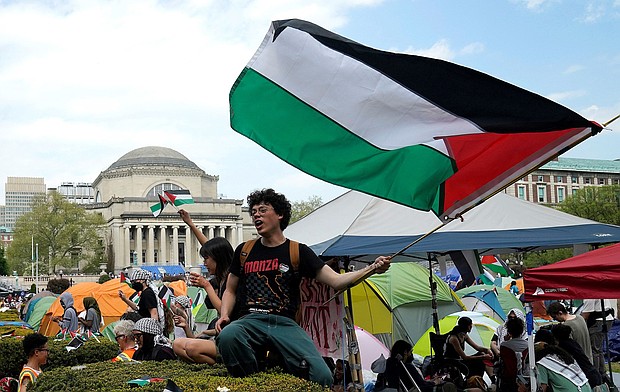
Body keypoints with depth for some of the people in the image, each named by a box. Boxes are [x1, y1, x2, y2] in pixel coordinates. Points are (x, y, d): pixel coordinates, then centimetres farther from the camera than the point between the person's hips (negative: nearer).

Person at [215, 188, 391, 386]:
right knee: (227, 335, -37)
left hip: (285, 324, -1)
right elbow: (230, 291, 25)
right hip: (251, 320, 1)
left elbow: (336, 281, 4)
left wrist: (371, 269, -11)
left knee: (322, 376, -26)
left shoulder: (298, 252, 10)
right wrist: (224, 316, 4)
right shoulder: (244, 251, 17)